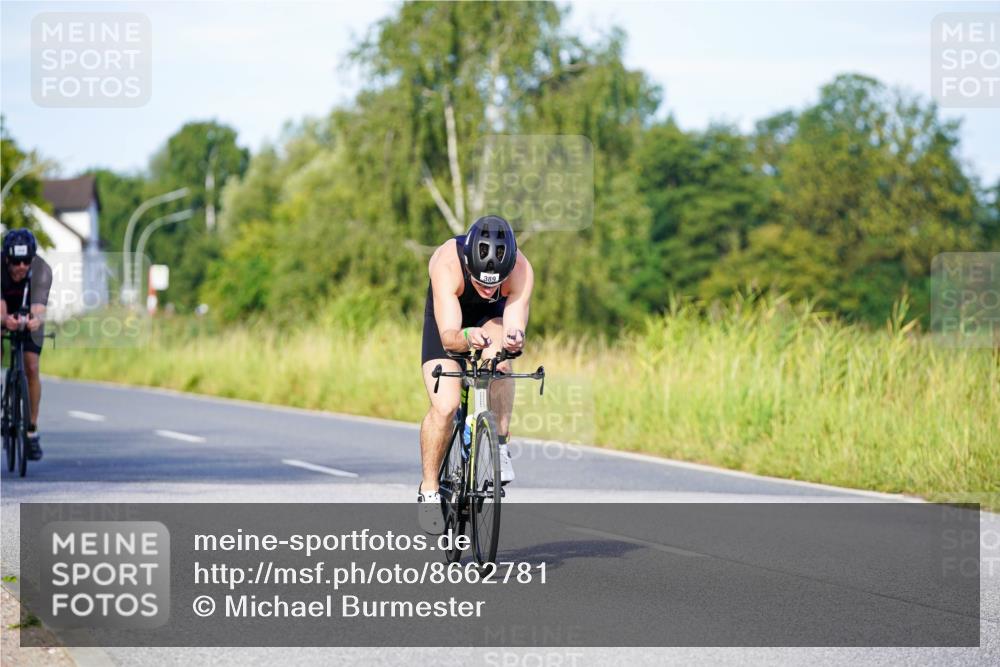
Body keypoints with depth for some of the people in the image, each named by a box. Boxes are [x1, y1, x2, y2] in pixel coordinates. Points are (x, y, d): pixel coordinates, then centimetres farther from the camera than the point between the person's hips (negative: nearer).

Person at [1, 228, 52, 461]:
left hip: (28, 317, 0)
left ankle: (32, 430, -5)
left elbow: (39, 307, -43)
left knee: (31, 368, -13)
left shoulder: (42, 270, -32)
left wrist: (36, 319, -67)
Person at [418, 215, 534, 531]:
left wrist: (514, 339, -62)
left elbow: (515, 327, -39)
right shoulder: (447, 263, -40)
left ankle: (501, 446, -17)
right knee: (444, 406, -19)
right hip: (448, 318, -1)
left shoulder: (521, 269, -34)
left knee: (498, 359, -35)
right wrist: (466, 338, -68)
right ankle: (428, 490, 1)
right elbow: (448, 337, -46)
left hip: (493, 318, 1)